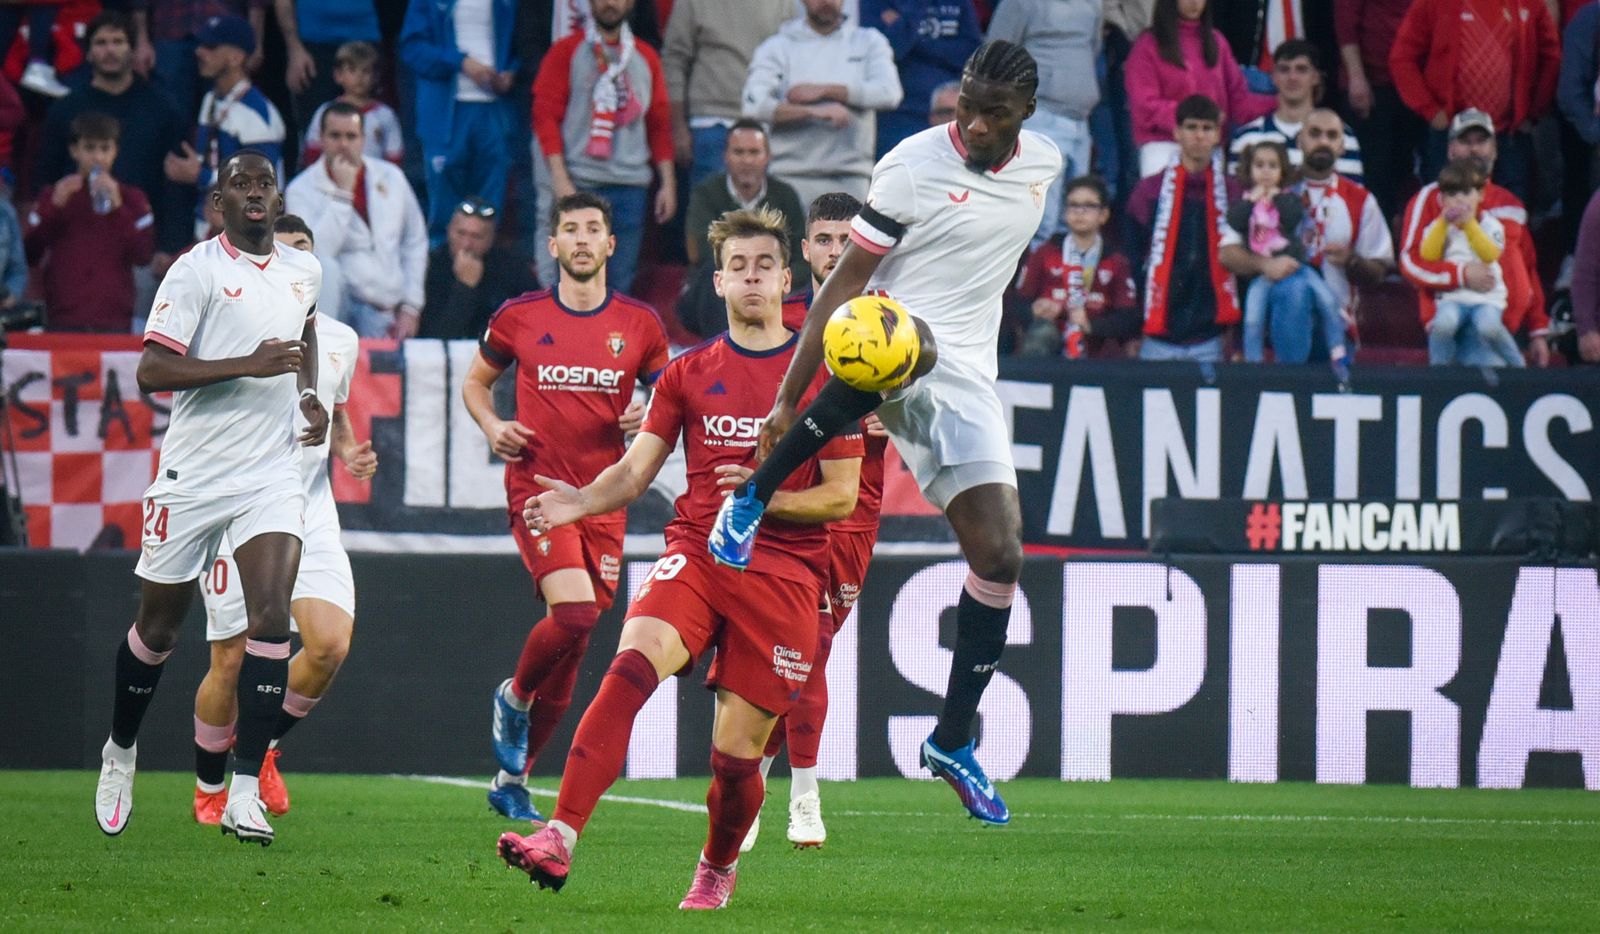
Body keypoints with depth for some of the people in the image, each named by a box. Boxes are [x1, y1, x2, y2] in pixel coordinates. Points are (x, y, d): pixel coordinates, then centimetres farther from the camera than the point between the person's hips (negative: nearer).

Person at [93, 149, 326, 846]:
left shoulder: (303, 272, 9)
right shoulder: (196, 271, -10)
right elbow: (151, 372, -17)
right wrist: (248, 365, -24)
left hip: (272, 475, 3)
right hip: (192, 475, -3)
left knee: (271, 617, -15)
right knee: (158, 627, 9)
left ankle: (245, 793, -15)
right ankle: (120, 750, 36)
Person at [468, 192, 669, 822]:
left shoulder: (640, 324, 5)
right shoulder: (518, 318, 2)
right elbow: (476, 381, 18)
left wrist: (648, 418, -6)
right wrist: (492, 425, -2)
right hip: (537, 485, -3)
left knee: (574, 643, 5)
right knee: (573, 612, -24)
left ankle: (513, 780, 19)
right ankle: (515, 696, 8)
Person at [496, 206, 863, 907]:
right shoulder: (688, 374, 14)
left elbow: (842, 497, 6)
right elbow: (635, 470, 9)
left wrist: (766, 499, -12)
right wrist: (582, 502, -12)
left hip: (783, 572, -1)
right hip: (695, 553, 1)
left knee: (736, 753, -2)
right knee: (634, 660, -29)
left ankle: (718, 868, 30)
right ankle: (559, 839, -41)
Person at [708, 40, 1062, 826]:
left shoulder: (1043, 165, 7)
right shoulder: (914, 167, -11)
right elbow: (846, 281, -9)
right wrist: (789, 394, -12)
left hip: (968, 380, 6)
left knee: (999, 556, -3)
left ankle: (953, 743, 10)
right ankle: (753, 497, -27)